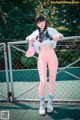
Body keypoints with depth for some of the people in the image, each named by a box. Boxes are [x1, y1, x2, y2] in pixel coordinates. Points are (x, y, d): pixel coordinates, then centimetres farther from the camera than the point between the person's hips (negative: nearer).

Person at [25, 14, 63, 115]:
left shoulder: (51, 30, 4)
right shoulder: (36, 33, 10)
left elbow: (60, 35, -7)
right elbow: (28, 38, 20)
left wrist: (58, 36, -31)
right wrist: (30, 39, -4)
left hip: (52, 57, 0)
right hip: (42, 58, 0)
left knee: (52, 81, 3)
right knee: (43, 82, -10)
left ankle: (50, 103, 17)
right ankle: (42, 104, 5)